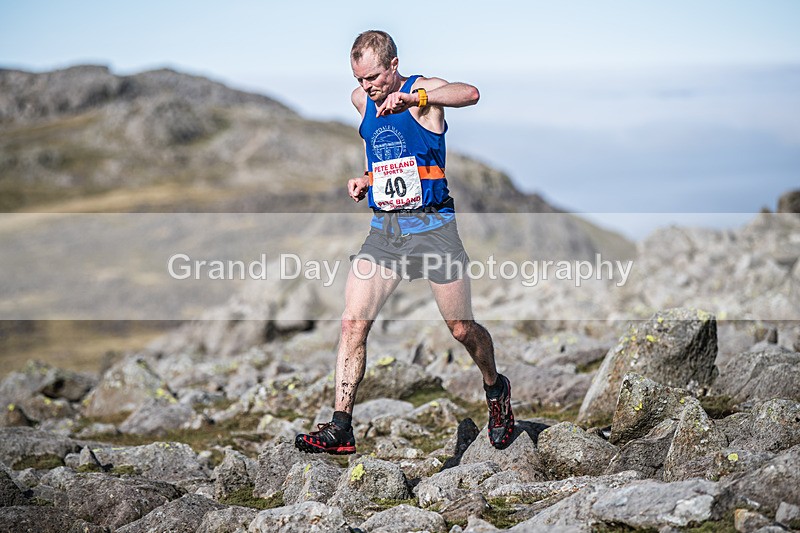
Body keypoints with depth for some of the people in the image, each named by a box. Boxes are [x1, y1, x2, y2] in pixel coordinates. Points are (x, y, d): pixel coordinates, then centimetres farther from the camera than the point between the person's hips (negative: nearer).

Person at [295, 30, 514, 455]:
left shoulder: (421, 89, -10)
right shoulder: (361, 100, 10)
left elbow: (470, 94, -33)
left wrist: (413, 99, -49)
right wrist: (368, 178, 8)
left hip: (432, 225, -5)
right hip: (383, 229, 5)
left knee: (463, 330, 4)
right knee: (352, 324, -10)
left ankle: (496, 391, 34)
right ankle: (340, 429, -7)